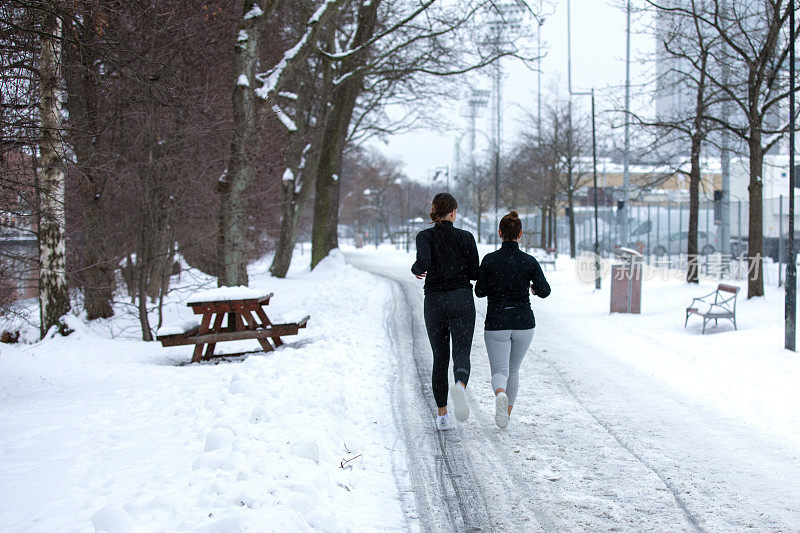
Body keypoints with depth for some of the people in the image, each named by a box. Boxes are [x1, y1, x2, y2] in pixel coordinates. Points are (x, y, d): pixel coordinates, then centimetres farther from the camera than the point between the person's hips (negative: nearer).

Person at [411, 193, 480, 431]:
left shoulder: (425, 237, -2)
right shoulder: (466, 237, 1)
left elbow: (424, 262, -21)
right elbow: (474, 273, 2)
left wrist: (416, 269, 0)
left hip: (435, 302, 1)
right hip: (462, 299, -1)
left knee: (440, 358, 13)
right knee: (462, 354, -8)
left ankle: (442, 415, 15)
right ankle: (460, 387, -43)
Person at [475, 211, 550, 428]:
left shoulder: (489, 260, -7)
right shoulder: (529, 261, -6)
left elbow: (480, 291, -2)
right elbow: (544, 291, -10)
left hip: (496, 323, -2)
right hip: (523, 323, 2)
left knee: (500, 372, -1)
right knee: (513, 369, 22)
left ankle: (500, 395, -35)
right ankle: (507, 413, 32)